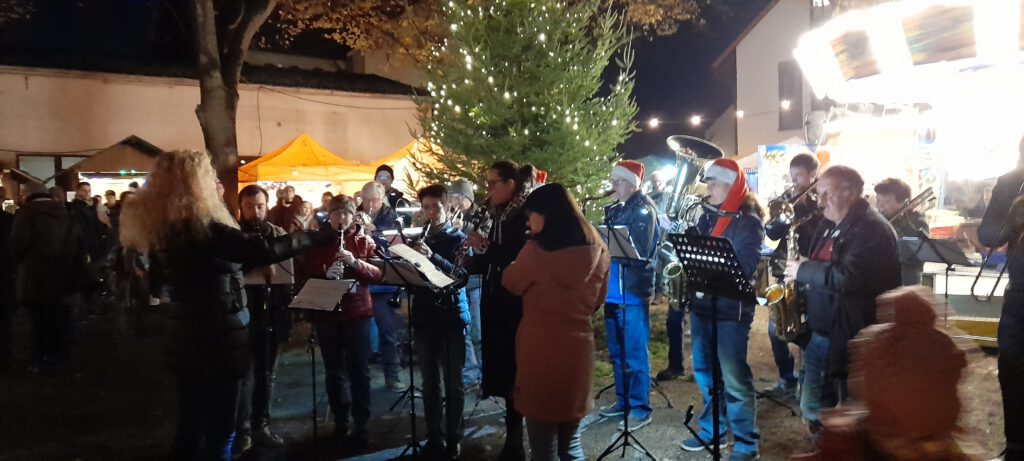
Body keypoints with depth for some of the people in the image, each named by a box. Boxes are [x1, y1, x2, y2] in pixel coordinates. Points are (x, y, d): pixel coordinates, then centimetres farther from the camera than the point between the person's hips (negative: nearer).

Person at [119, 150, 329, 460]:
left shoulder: (165, 224, 8)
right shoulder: (200, 225, -19)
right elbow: (261, 251, -26)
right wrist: (313, 237, -16)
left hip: (189, 335, 9)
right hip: (219, 337, -9)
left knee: (190, 427, 18)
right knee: (219, 432, 3)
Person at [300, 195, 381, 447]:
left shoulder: (363, 240, 3)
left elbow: (377, 273, -5)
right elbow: (305, 274, -2)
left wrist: (355, 262, -21)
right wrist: (326, 274, -22)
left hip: (357, 312, -1)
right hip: (326, 313, 1)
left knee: (359, 370, 2)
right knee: (334, 370, 9)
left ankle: (362, 425, 12)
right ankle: (340, 422, 22)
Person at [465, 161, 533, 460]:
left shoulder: (526, 215, -10)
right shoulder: (500, 216, 14)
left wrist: (486, 246, -18)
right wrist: (478, 252, -4)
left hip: (518, 306, -8)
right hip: (497, 304, 8)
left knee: (517, 373, -2)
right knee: (503, 372, 12)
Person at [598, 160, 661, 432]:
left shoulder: (644, 210, -9)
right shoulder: (613, 210, 15)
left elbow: (639, 252, -19)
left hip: (632, 292, -8)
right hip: (611, 291, 8)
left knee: (635, 355, -1)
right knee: (617, 353, 15)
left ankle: (640, 408, 8)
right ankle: (623, 400, 28)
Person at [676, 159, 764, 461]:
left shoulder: (749, 222, -9)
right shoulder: (708, 217, 12)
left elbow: (744, 267, -19)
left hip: (730, 309, -7)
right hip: (701, 304, 7)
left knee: (734, 378, -2)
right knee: (705, 373, 16)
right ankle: (712, 430, 31)